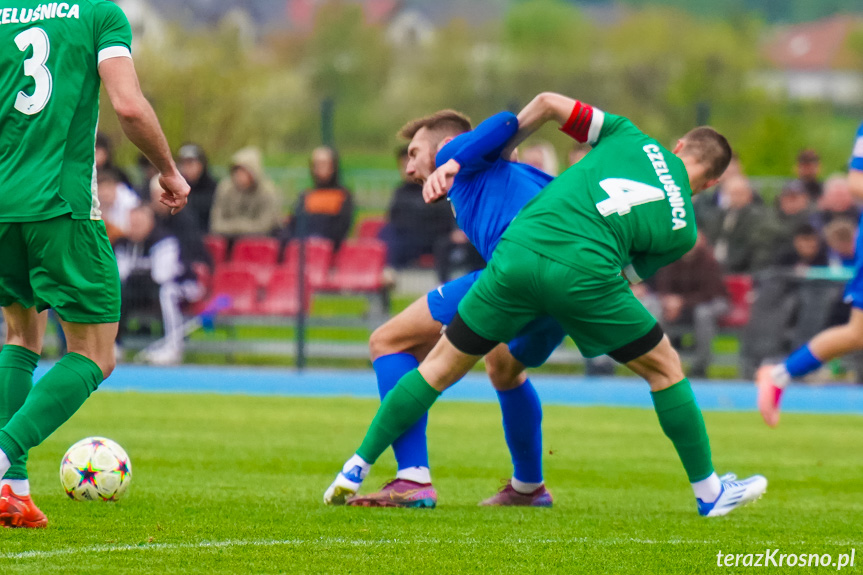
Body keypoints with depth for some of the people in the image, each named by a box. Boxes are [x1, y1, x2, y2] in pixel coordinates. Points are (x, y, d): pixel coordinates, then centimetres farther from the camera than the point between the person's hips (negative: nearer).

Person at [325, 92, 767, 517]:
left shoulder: (631, 137, 23)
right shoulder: (682, 231, 18)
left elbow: (548, 103, 22)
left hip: (518, 251, 2)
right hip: (585, 270, -2)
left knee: (442, 366, 17)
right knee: (664, 369, 21)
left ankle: (355, 472, 18)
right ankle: (709, 492, 27)